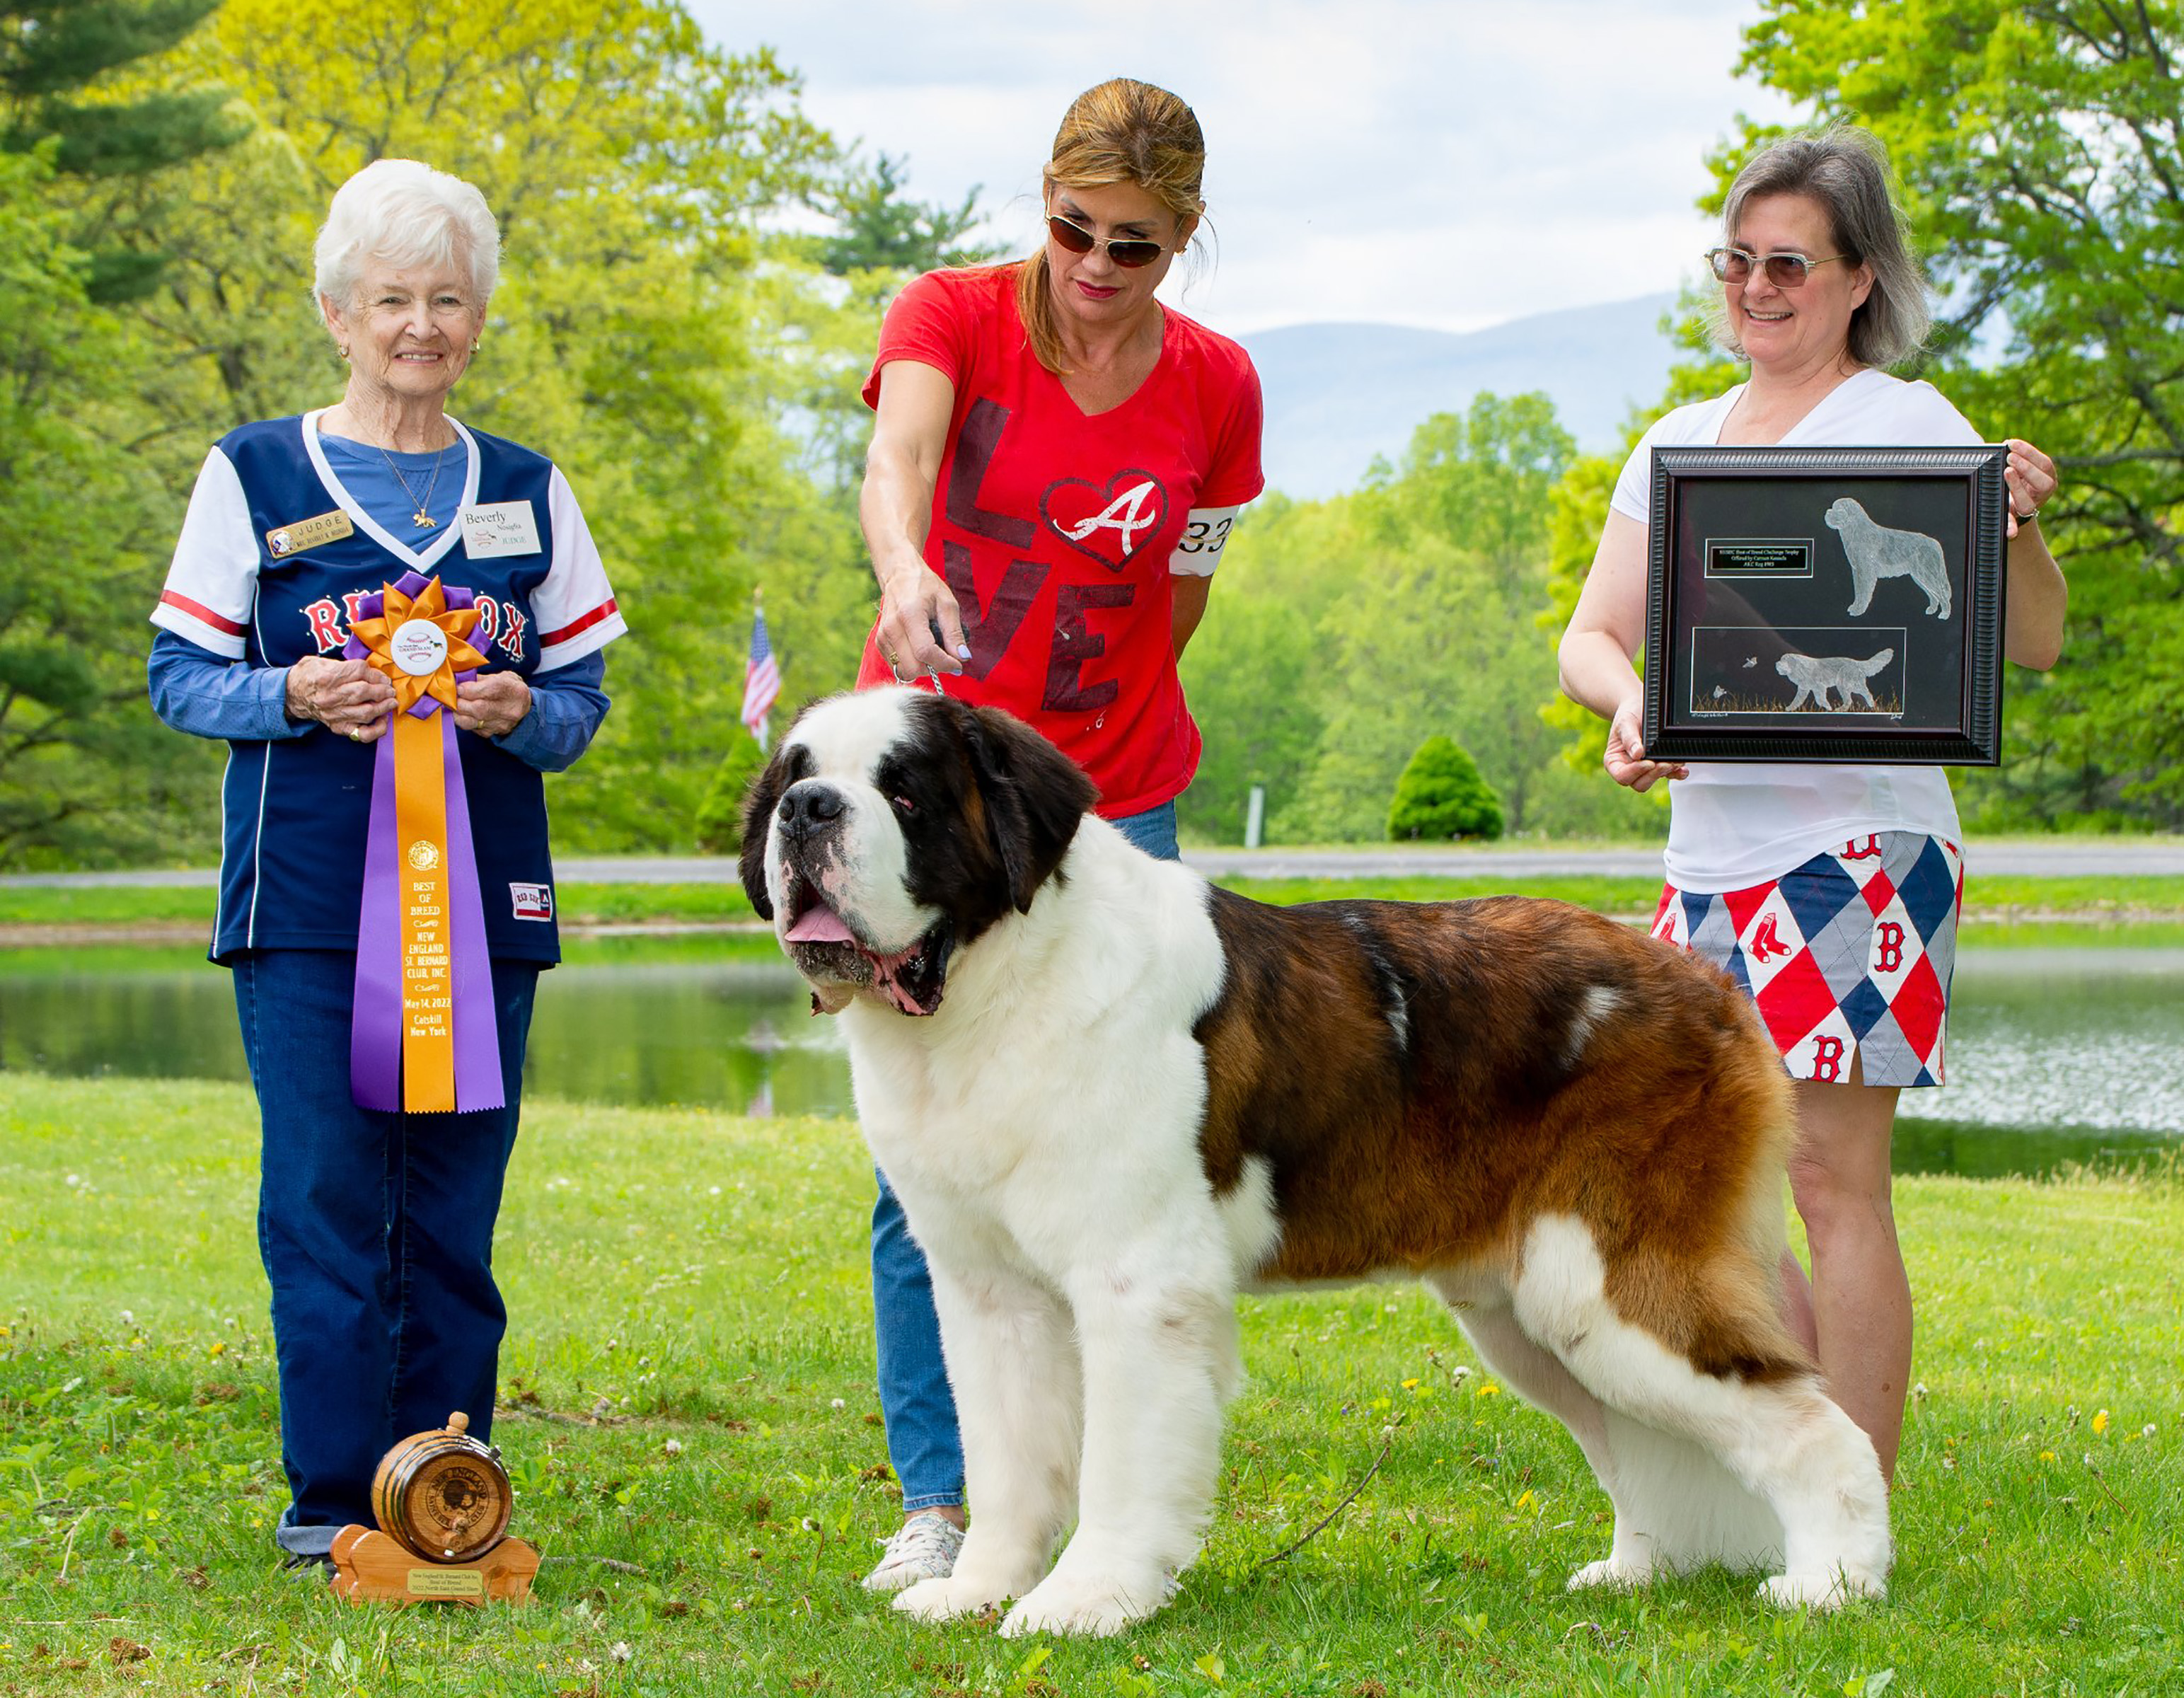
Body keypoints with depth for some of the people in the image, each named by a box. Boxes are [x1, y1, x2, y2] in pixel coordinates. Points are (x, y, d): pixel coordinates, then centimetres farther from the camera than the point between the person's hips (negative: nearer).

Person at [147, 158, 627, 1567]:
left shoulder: (529, 493, 13)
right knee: (325, 1198, -5)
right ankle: (332, 1499, 3)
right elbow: (180, 674, 5)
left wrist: (522, 714, -10)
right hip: (308, 895, -2)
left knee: (454, 1212, 3)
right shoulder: (255, 476, 5)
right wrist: (294, 696, -14)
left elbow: (583, 698, 12)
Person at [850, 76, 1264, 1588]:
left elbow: (1176, 613, 11)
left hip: (1108, 803, 1)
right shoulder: (953, 315, -6)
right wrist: (905, 573, -48)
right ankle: (939, 1502, 1)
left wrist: (1058, 726, 5)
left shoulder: (1215, 387, 1)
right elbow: (897, 461, -28)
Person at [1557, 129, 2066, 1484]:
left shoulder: (1905, 423, -3)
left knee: (1835, 1180, -7)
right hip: (1711, 856, 7)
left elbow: (2035, 646, -6)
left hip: (1854, 848, -7)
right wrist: (1628, 701, -10)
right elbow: (1592, 634, 12)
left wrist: (2018, 526, -26)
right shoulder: (1679, 443, 16)